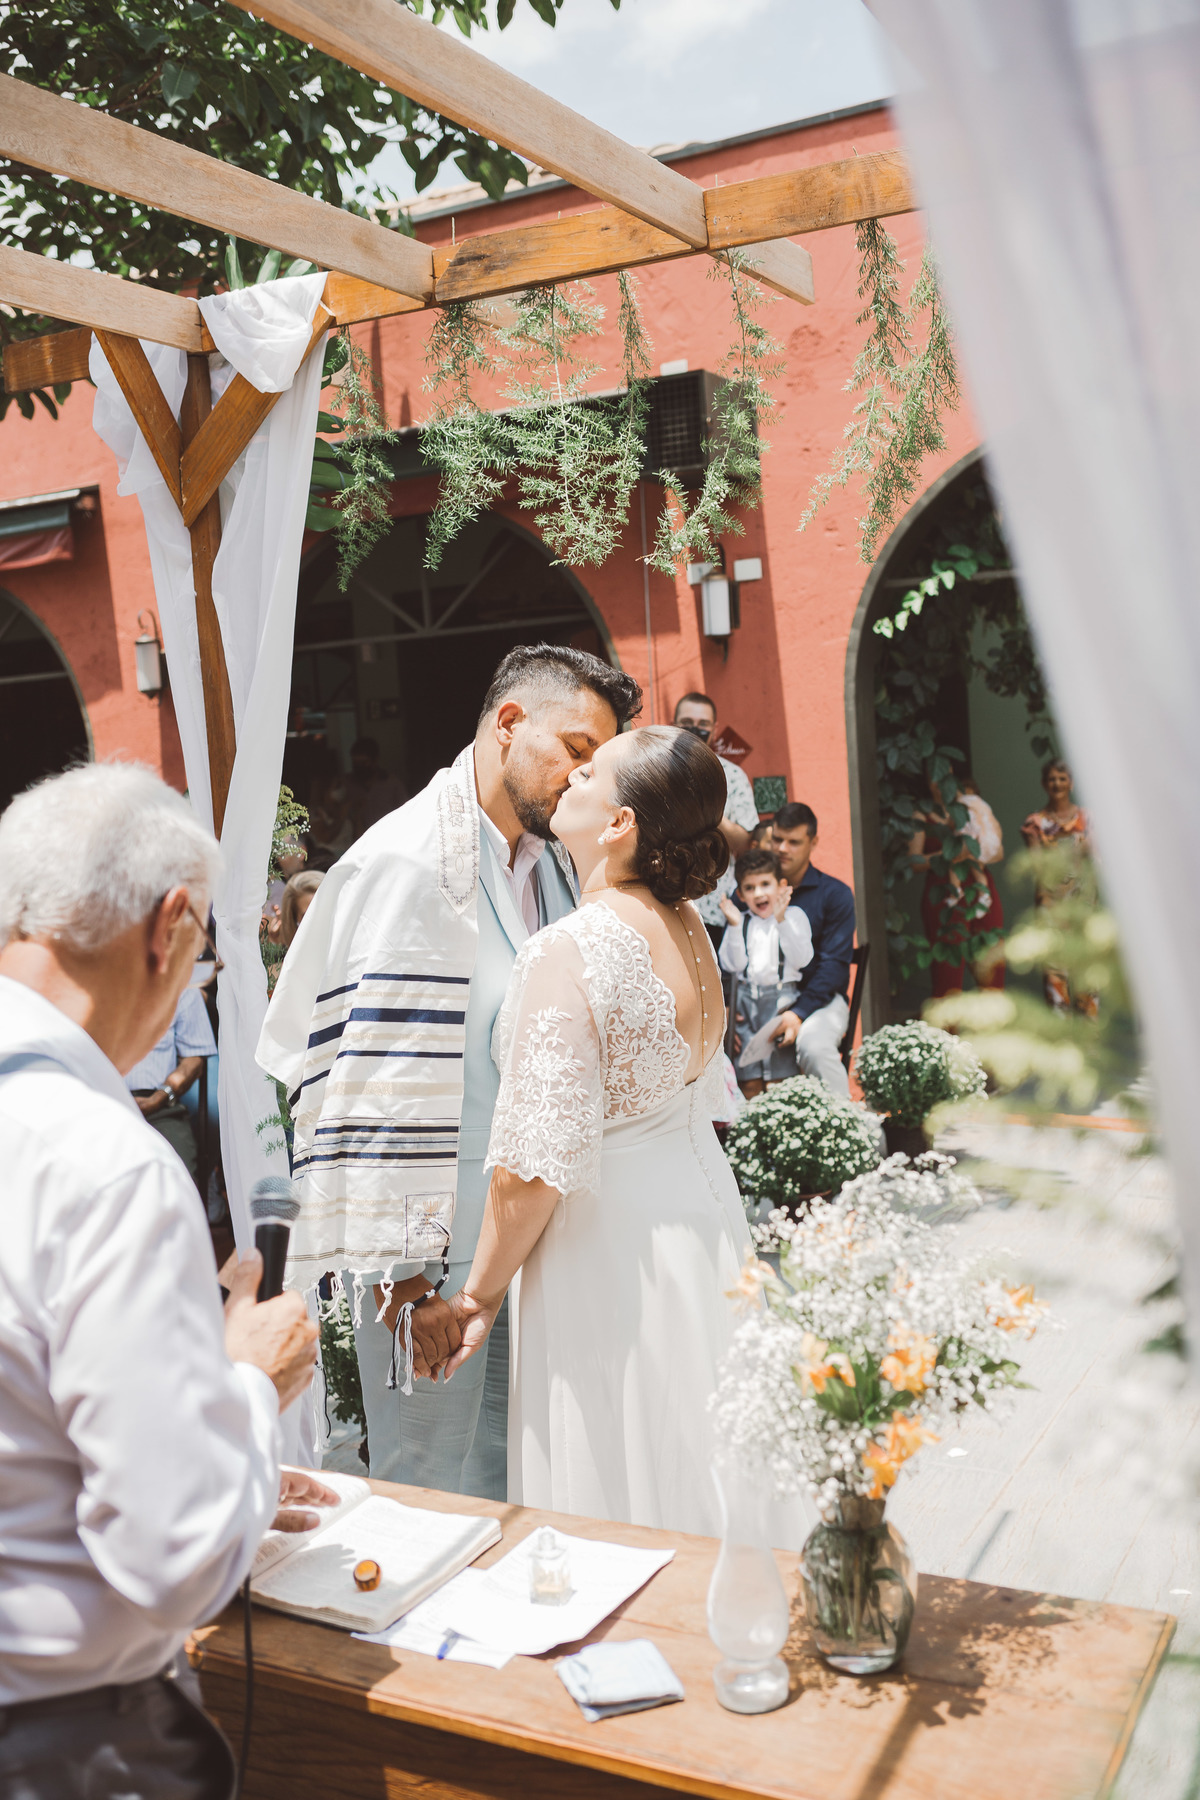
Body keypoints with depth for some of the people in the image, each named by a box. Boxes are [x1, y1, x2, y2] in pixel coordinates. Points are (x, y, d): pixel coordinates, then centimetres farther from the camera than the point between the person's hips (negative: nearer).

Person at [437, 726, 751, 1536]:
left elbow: (538, 1162, -22)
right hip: (705, 1211, 8)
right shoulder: (689, 924, -1)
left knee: (615, 1498, 8)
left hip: (610, 1240, -8)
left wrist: (482, 1290, -9)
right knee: (698, 1482, 22)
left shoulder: (568, 952, -24)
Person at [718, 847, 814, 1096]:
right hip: (745, 998, 3)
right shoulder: (740, 922, 11)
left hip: (781, 996, -2)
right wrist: (734, 926, -11)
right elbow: (731, 966, -1)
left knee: (777, 1079, -8)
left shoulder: (794, 916, 5)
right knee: (749, 1081, 3)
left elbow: (802, 960, -10)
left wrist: (781, 920, -17)